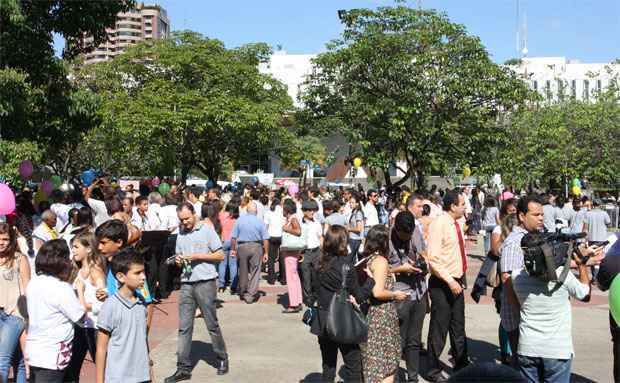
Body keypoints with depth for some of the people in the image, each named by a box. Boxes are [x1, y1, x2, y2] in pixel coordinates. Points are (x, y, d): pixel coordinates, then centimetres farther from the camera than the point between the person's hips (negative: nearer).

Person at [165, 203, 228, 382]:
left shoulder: (207, 230, -2)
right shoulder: (181, 234, 13)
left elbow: (220, 255, -3)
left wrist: (198, 256, -13)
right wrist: (179, 260, -1)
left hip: (205, 282, -4)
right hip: (186, 283, 5)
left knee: (212, 324, 4)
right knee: (184, 327, 1)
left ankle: (222, 359, 22)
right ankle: (183, 368, 6)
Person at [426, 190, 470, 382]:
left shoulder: (456, 224, 7)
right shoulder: (439, 224, -18)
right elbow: (433, 258, -23)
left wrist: (461, 279, 14)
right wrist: (450, 281, -24)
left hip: (456, 281, 8)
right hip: (442, 284, -8)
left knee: (458, 327, 20)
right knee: (439, 329, 4)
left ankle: (462, 366, 35)